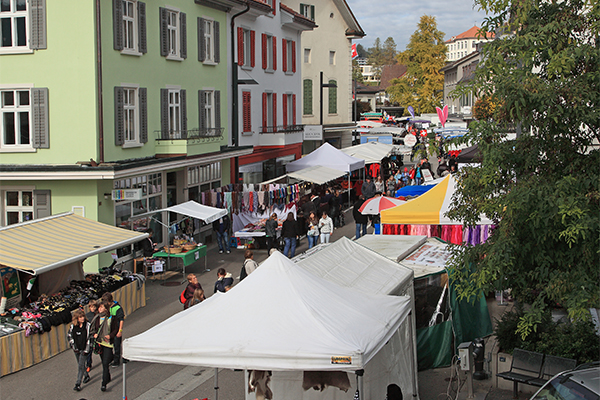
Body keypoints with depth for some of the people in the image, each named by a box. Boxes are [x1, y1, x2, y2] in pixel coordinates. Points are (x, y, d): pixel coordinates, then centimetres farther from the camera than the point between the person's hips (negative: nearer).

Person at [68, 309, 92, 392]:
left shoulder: (88, 326, -13)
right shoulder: (73, 326, -4)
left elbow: (90, 338, -10)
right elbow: (69, 336, 10)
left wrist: (87, 349, -12)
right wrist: (73, 345, 3)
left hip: (84, 349, -4)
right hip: (77, 349, 4)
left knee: (81, 366, -8)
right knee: (80, 364, 18)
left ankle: (78, 384, -6)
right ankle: (86, 375, 43)